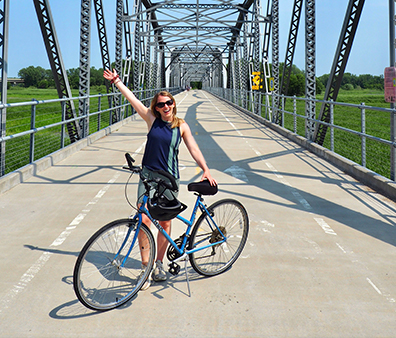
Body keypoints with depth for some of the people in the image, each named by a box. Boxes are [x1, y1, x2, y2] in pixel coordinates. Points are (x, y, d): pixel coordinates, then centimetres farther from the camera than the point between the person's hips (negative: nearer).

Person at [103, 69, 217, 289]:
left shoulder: (181, 126, 3)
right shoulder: (151, 119, 3)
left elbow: (193, 149, 3)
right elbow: (131, 98, 5)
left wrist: (205, 170, -7)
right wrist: (116, 81, 7)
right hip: (148, 174, 0)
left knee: (165, 223, 5)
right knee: (144, 220, -8)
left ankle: (159, 263, 23)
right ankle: (146, 266, 3)